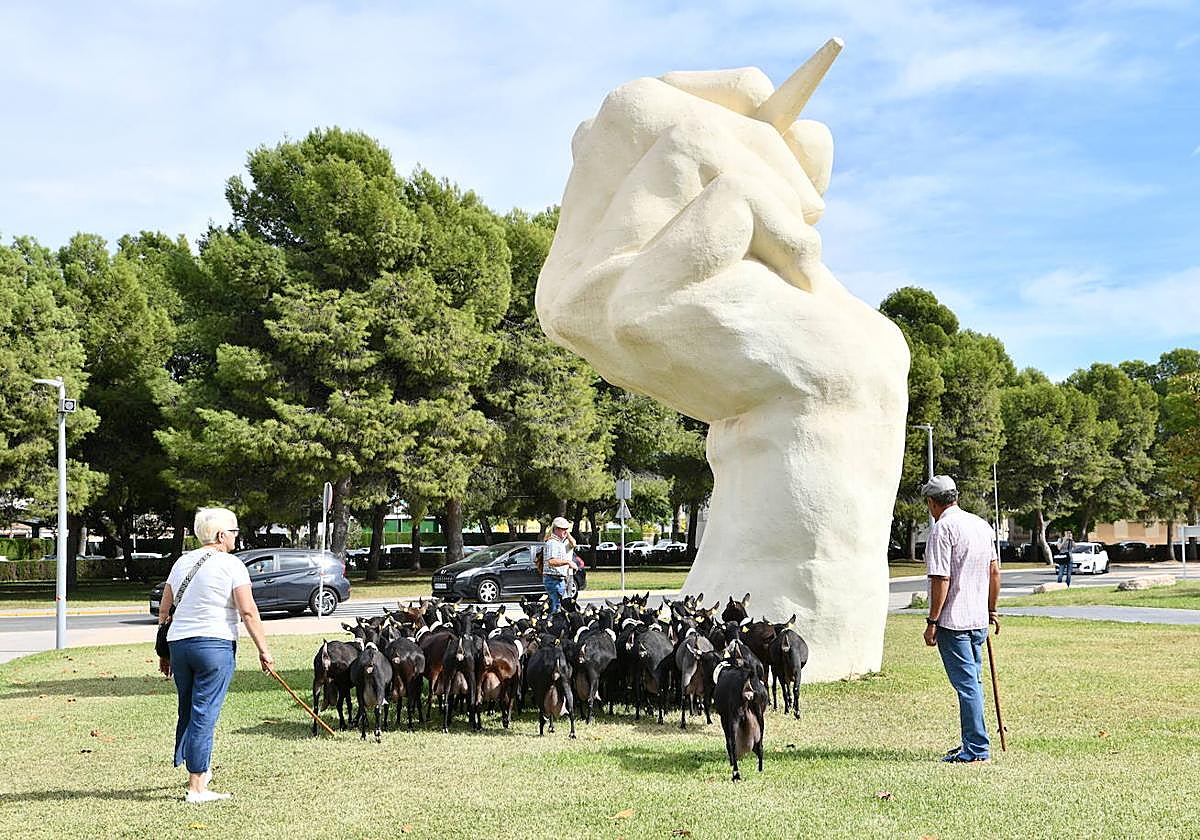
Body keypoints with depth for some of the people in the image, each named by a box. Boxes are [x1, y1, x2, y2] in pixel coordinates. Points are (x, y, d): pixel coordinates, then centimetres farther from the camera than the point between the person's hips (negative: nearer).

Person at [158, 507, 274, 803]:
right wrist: (263, 649, -7)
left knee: (187, 711, 19)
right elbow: (248, 611, -13)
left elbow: (164, 610, 14)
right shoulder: (230, 564, -7)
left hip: (178, 643, 6)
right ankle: (196, 787, 0)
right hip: (215, 645, -6)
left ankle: (200, 771, 35)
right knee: (204, 716, -3)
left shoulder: (182, 562, 12)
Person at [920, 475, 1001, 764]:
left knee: (966, 684, -5)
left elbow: (941, 580, -18)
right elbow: (994, 572, 16)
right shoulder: (981, 524, 11)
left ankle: (977, 749, -4)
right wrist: (991, 610, 25)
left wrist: (932, 622, -14)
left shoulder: (942, 528, -14)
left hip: (952, 621, -8)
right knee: (973, 681, 16)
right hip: (979, 620, 8)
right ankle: (971, 744, 24)